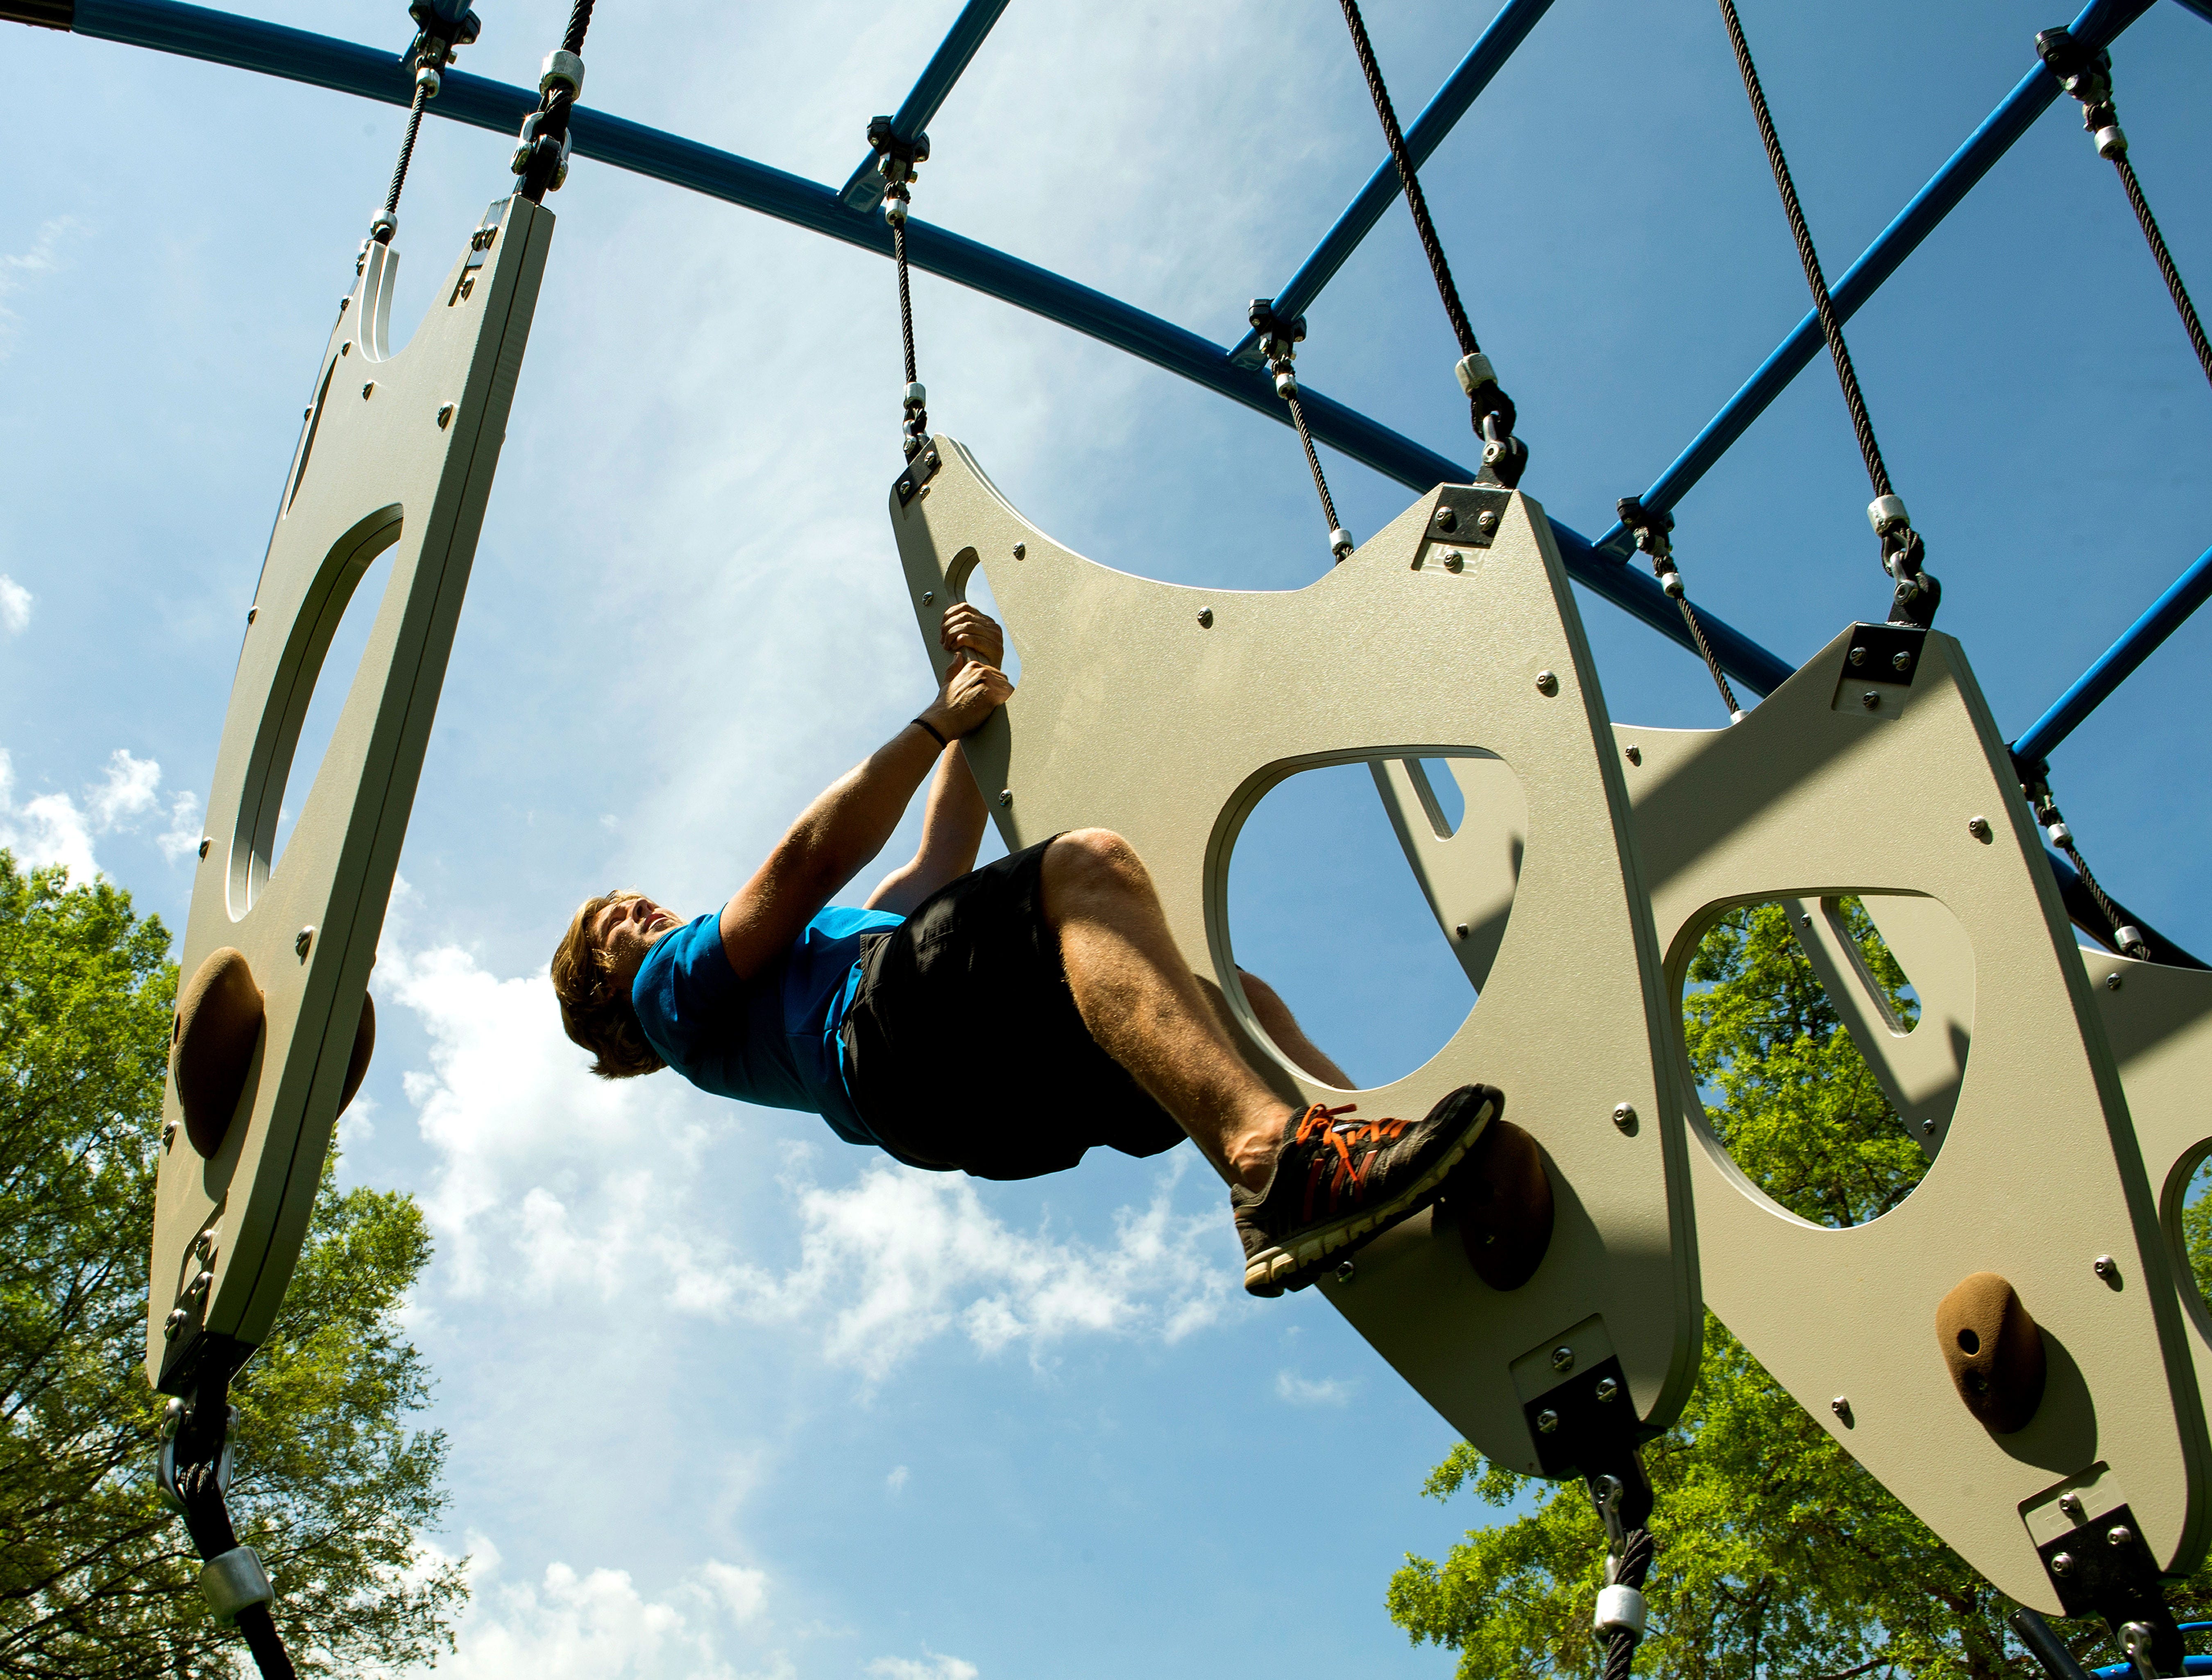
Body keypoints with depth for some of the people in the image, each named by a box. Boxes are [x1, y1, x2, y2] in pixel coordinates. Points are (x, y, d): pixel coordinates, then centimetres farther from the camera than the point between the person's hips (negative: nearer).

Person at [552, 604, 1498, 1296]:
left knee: (1234, 996, -4)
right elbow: (811, 857, 9)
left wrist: (979, 687, 35)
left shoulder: (809, 952, 45)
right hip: (899, 1035, -9)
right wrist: (940, 721, 11)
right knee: (1090, 863, -29)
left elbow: (941, 859, 40)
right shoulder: (669, 991, 23)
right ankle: (1274, 1163, -51)